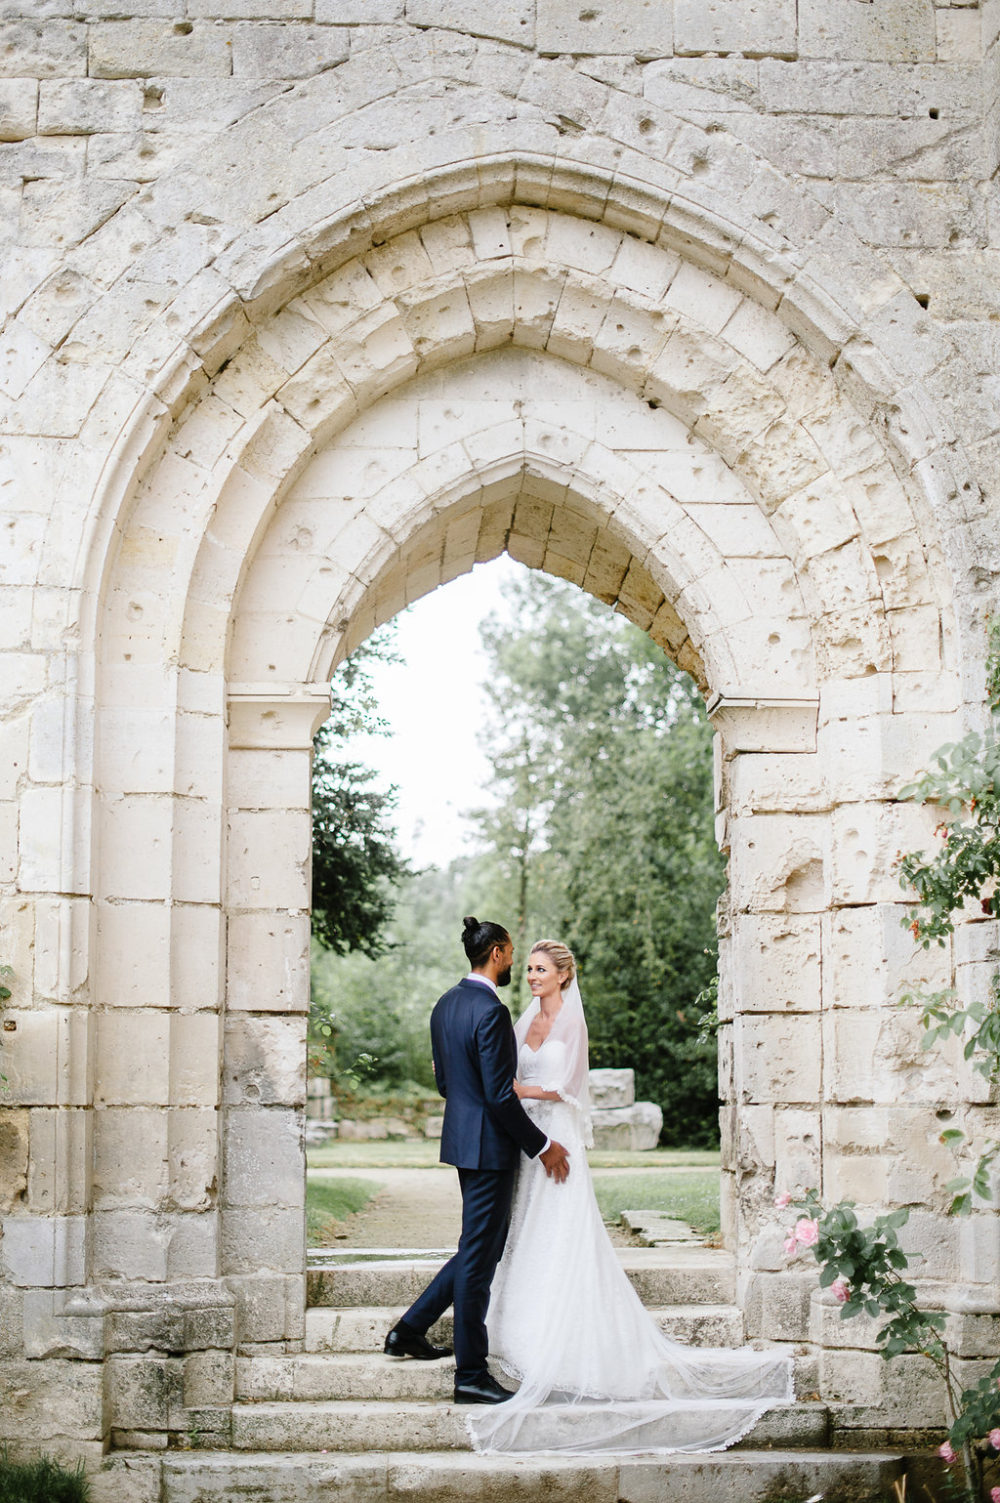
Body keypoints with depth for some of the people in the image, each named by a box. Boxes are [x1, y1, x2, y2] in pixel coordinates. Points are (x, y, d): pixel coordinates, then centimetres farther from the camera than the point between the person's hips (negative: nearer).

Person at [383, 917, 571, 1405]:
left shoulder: (445, 1005, 10)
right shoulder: (491, 1012, -19)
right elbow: (500, 1094, -20)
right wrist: (541, 1145, -12)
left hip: (462, 1135, 9)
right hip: (489, 1145, -9)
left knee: (486, 1244, 19)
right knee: (479, 1256, -3)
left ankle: (411, 1328, 22)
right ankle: (471, 1375, 4)